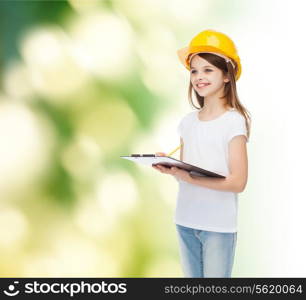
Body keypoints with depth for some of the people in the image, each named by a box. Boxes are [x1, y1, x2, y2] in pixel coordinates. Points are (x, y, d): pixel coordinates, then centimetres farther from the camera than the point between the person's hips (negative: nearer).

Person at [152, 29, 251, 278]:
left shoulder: (234, 121, -10)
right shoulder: (188, 121, 7)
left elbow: (238, 182, -14)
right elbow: (186, 173, 11)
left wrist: (189, 178, -22)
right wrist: (170, 168, -11)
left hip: (219, 226, -5)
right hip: (185, 221, 6)